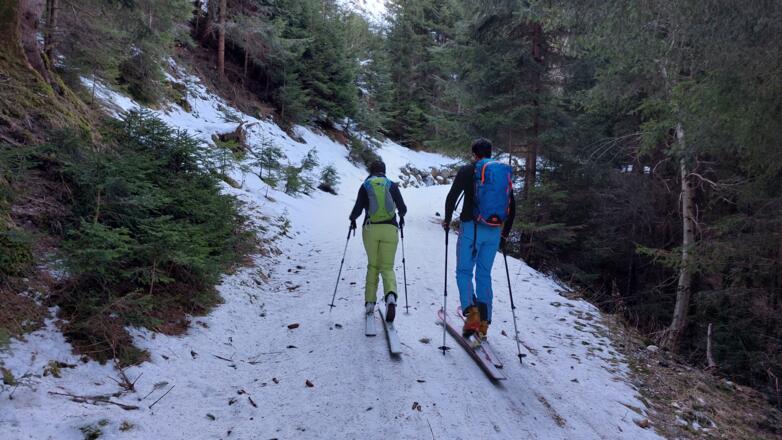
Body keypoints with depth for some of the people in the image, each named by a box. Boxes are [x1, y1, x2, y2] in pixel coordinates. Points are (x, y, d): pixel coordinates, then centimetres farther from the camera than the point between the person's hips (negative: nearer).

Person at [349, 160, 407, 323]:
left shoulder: (365, 186, 3)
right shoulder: (392, 185, 6)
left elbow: (358, 208, -4)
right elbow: (402, 208, 4)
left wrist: (352, 219, 17)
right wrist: (401, 216, 26)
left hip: (370, 229, 0)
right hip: (390, 229, 0)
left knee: (372, 266, 17)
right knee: (387, 267, 3)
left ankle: (370, 303, 12)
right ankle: (391, 295, -27)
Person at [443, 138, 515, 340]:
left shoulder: (468, 170, -2)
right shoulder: (505, 173, 13)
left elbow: (452, 197, -7)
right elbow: (512, 207, 16)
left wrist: (447, 219, 9)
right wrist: (505, 234, 24)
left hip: (471, 227, -4)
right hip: (494, 231, 4)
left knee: (464, 271, 4)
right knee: (484, 274, 12)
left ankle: (471, 313, -16)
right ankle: (484, 322, 10)